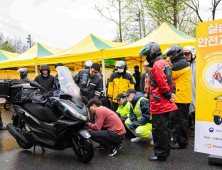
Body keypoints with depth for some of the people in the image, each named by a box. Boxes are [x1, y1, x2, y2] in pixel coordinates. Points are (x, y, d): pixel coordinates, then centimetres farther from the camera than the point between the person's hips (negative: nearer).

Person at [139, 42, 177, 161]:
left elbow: (162, 84, -22)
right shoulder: (164, 63, 17)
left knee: (158, 130, -1)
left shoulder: (157, 65, -16)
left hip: (159, 105, -10)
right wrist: (171, 94, 7)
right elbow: (171, 82, 17)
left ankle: (160, 154, 9)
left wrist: (169, 96, -10)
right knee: (164, 128, 19)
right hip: (165, 104, 10)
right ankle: (166, 151, 31)